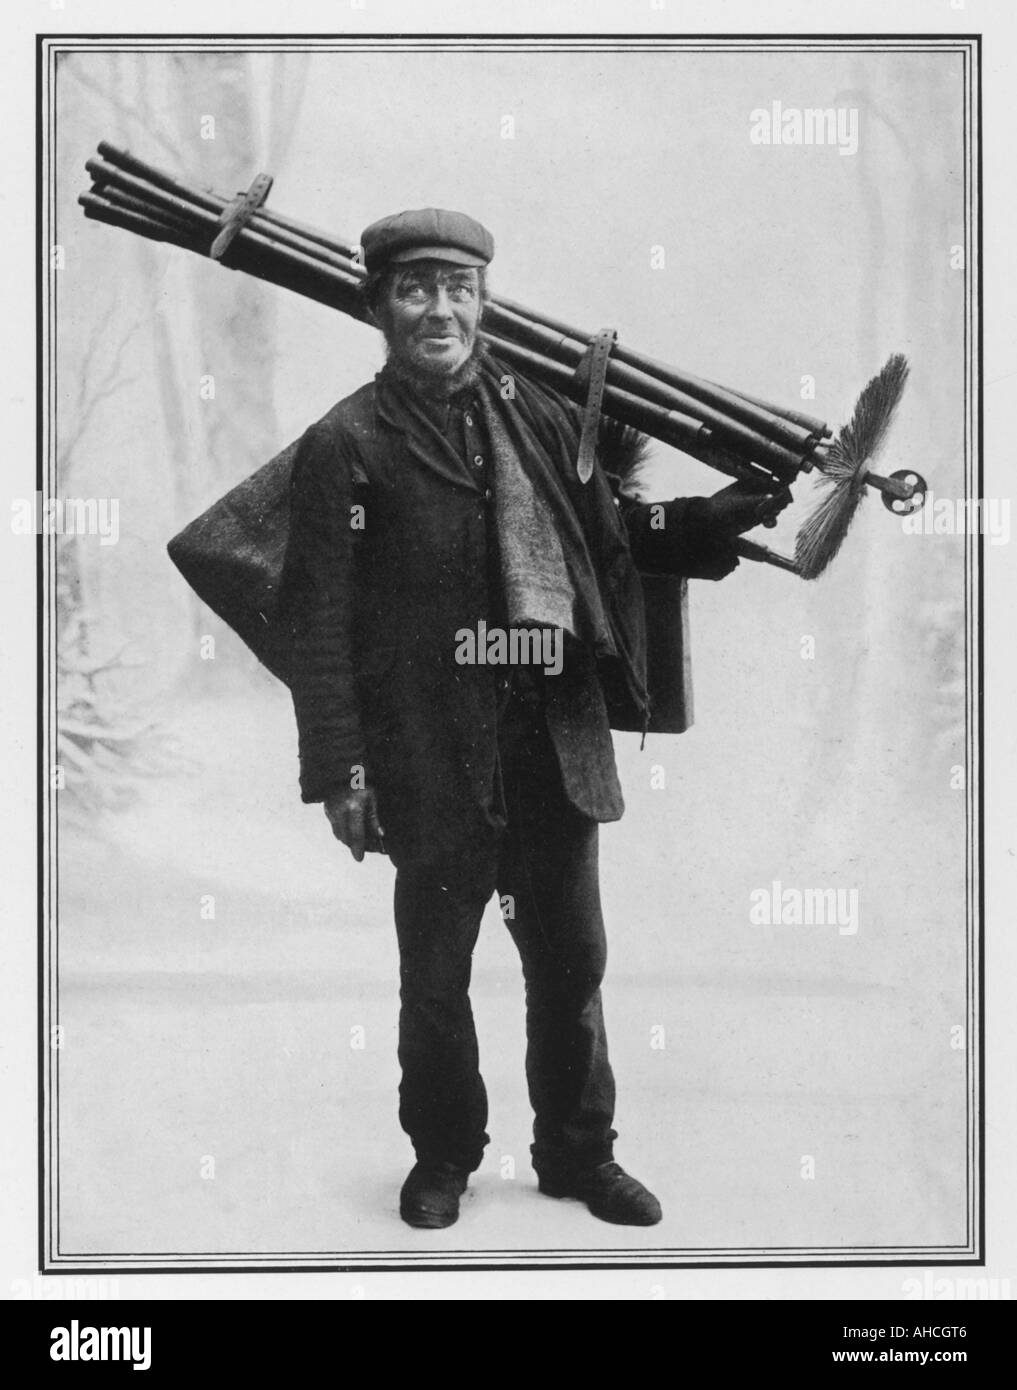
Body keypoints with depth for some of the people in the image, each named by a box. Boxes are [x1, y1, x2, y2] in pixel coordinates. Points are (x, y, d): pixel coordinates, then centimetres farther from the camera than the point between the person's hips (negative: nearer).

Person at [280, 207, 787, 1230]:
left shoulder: (539, 416, 7)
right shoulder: (346, 444, -5)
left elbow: (615, 531, 16)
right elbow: (320, 621, -7)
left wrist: (757, 504, 7)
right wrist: (340, 773, -12)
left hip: (556, 745, 4)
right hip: (433, 760, -4)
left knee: (571, 962, 14)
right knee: (435, 974, 11)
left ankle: (579, 1155, 32)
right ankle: (442, 1157, 31)